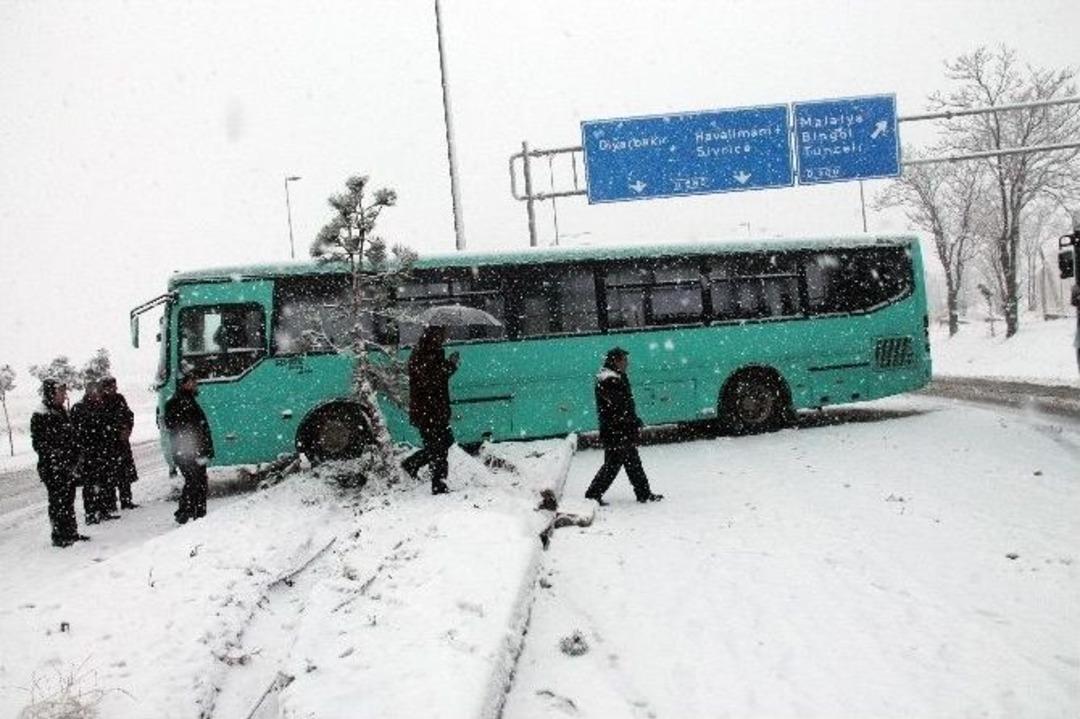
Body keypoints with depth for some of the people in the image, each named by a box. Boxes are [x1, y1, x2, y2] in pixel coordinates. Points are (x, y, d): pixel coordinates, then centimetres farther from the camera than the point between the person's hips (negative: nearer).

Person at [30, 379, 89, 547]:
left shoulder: (63, 412, 14)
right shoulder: (40, 416, -11)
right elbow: (38, 443, -14)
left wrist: (74, 460, 17)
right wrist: (53, 457, -20)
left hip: (67, 466, 8)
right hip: (51, 468, -7)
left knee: (68, 500, 12)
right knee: (57, 501, -3)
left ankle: (71, 533, 21)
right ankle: (59, 536, 3)